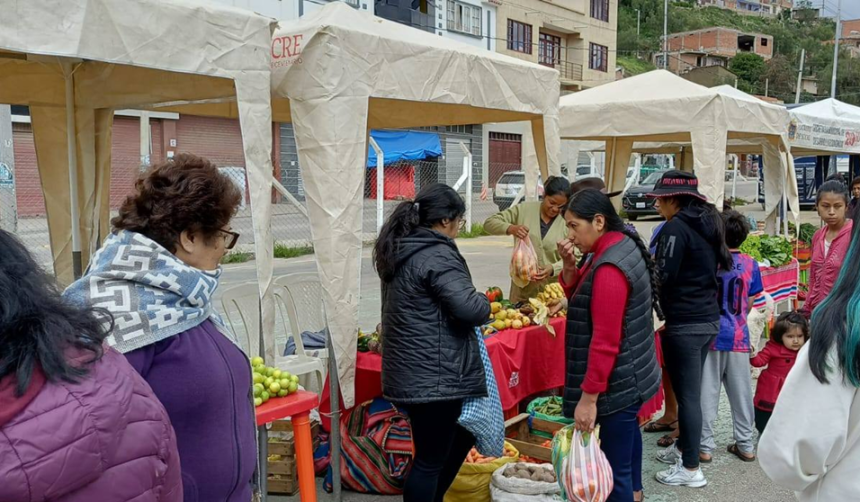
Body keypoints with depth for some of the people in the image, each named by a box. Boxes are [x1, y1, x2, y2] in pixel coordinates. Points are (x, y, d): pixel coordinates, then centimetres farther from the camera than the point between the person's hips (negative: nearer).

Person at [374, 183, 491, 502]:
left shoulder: (400, 249, 11)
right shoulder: (437, 255, -19)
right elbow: (469, 307, -26)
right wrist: (485, 304, -4)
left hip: (412, 371, 10)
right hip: (433, 376, -10)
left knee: (461, 436, 25)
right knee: (431, 459, 3)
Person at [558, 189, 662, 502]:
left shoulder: (609, 268, -25)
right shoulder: (621, 246, 6)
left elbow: (605, 341, -27)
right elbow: (580, 299, 14)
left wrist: (588, 397, -24)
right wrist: (570, 266, -5)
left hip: (617, 383, -11)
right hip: (627, 376, 11)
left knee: (615, 465, -3)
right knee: (627, 434, 28)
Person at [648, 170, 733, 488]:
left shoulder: (676, 227, -15)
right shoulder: (707, 225, 12)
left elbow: (663, 277, -18)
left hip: (685, 323, -9)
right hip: (708, 318, 9)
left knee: (687, 395, -1)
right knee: (691, 391, 20)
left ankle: (690, 469, 7)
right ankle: (683, 447, 35)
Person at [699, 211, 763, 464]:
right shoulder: (750, 265, -1)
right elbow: (748, 306, 5)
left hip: (710, 335, -2)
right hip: (738, 337, 2)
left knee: (707, 392, 4)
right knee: (741, 393, 11)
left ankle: (705, 446, 9)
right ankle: (745, 445, 20)